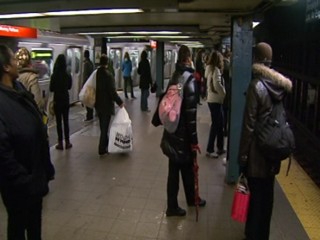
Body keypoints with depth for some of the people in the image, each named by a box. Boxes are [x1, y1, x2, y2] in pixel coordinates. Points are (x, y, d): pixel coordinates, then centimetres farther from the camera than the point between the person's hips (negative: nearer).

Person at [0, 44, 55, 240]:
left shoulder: (18, 89, 1)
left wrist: (46, 168, 9)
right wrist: (24, 181, -20)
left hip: (35, 175, 7)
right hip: (19, 184, -7)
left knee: (35, 220, 26)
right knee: (19, 224, 17)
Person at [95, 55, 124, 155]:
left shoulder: (96, 73, -1)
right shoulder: (108, 75, -19)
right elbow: (112, 91, -21)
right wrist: (120, 102, -12)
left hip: (98, 104, 6)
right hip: (106, 105, -6)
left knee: (103, 126, 20)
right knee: (105, 127, 3)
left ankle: (105, 143, 36)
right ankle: (102, 149, 9)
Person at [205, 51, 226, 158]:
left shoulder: (210, 69, 13)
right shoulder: (216, 69, -14)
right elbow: (217, 85, -23)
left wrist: (222, 94, 7)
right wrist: (225, 94, -10)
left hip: (213, 99, 9)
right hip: (215, 100, -9)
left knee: (220, 124, 14)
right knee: (216, 124, -3)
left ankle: (220, 147, 22)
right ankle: (209, 150, 4)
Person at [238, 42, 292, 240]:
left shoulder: (256, 85, -17)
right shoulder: (280, 84, 3)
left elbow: (249, 124, -17)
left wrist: (243, 154, -11)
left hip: (257, 149, -7)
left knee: (256, 195, 6)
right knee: (266, 194, 19)